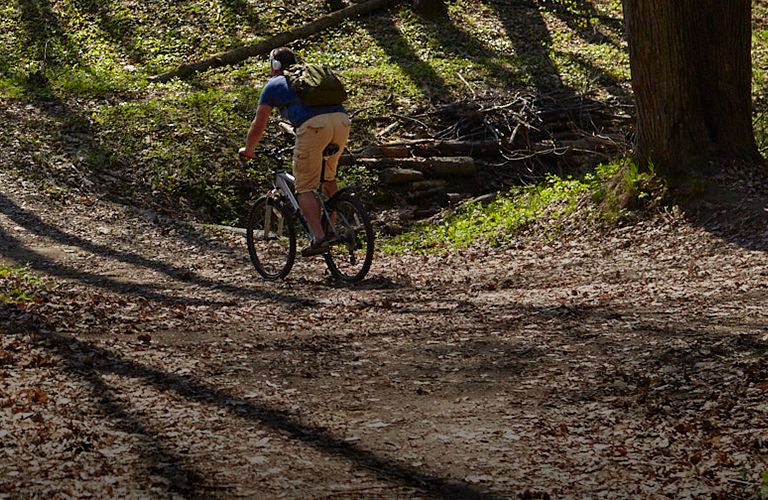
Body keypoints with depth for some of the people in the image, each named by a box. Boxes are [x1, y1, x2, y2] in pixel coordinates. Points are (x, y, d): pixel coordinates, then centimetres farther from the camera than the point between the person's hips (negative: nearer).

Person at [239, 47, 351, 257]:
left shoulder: (273, 85, 20)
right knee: (328, 178, 26)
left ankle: (319, 238, -10)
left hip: (312, 126, -6)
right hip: (341, 121, 6)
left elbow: (258, 126, 20)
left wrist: (248, 149, 39)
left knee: (305, 187, 2)